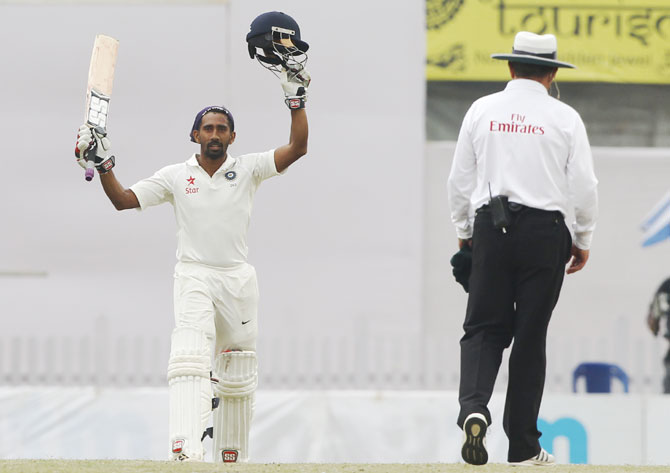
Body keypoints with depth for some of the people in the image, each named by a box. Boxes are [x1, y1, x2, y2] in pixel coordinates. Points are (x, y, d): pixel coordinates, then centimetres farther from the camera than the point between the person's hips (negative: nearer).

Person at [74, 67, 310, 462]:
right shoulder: (175, 176, 5)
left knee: (237, 377, 7)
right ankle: (186, 450, -39)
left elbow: (298, 148, -5)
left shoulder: (249, 169, 5)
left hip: (238, 278, 2)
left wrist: (296, 100, -11)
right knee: (190, 359, -23)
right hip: (193, 277, -2)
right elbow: (123, 200, 3)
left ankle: (233, 456, 21)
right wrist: (103, 164, -10)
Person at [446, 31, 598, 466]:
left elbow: (460, 180, 8)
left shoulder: (483, 111, 4)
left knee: (484, 328, 6)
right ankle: (524, 446, 8)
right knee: (531, 336, 4)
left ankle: (474, 407, -23)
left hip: (491, 228, 1)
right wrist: (584, 241, 11)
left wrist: (464, 231, 21)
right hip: (545, 232, -1)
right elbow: (584, 185, -2)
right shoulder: (564, 118, -1)